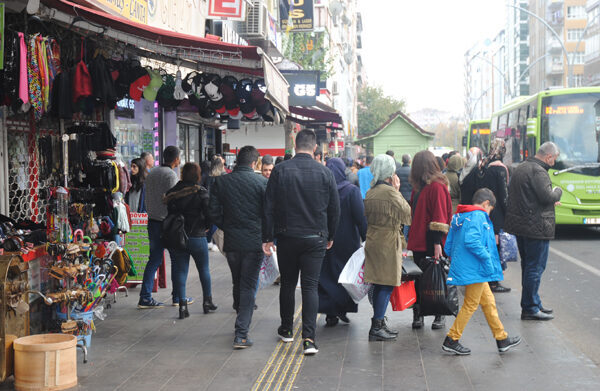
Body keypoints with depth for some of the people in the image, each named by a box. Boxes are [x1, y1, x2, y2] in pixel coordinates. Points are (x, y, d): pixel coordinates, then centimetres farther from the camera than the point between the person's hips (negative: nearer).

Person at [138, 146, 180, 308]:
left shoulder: (152, 173, 11)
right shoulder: (171, 175, -14)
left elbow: (148, 198, 15)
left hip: (152, 220, 7)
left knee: (154, 259, 8)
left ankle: (145, 297, 2)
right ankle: (178, 296, 13)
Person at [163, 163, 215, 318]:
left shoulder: (173, 192, -1)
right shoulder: (201, 192, -10)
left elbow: (169, 212, -3)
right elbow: (209, 213, -14)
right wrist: (206, 227, 3)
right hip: (197, 236, -2)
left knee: (181, 270, 7)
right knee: (204, 269, 14)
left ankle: (182, 304, 1)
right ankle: (207, 302, 21)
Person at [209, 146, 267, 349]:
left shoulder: (220, 182, 1)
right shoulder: (261, 181, -7)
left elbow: (214, 213, 1)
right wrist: (266, 236, 9)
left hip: (231, 242, 3)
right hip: (254, 241, -3)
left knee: (237, 284, 19)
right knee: (248, 286, 2)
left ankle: (242, 322, 34)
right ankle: (241, 334, -4)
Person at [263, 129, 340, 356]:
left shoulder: (280, 171, -4)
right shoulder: (324, 173, -3)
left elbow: (269, 207, -3)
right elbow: (335, 209, 3)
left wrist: (267, 237, 3)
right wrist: (330, 236, 16)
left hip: (287, 237, 1)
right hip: (315, 238, 0)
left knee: (288, 284, 15)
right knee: (310, 286, 1)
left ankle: (286, 330, 29)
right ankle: (308, 337, -9)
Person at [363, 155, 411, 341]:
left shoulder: (370, 192, 8)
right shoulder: (390, 192, -17)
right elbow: (406, 211, -8)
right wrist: (398, 190, 0)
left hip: (373, 240, 8)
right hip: (388, 242, -8)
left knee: (379, 284, 15)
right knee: (387, 285, -3)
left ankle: (379, 323, 23)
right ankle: (377, 327, -4)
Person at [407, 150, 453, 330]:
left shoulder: (437, 187, -12)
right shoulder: (419, 186, 13)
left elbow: (440, 216, -16)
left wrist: (437, 242, -19)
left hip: (431, 242, -8)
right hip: (419, 241, 8)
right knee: (420, 277, 9)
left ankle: (439, 316, 10)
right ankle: (418, 314, 13)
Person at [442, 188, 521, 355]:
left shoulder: (458, 217, 14)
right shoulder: (479, 216, -13)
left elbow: (448, 247, 13)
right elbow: (471, 241, -28)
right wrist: (487, 257, -18)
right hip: (475, 270, -10)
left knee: (488, 302, 15)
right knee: (471, 305, 0)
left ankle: (502, 340, 22)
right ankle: (451, 340, 5)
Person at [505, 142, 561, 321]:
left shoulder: (520, 169, 14)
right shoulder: (538, 171, -17)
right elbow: (547, 196, -25)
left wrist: (551, 201, 22)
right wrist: (558, 191, -3)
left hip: (519, 225, 10)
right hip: (536, 226, -10)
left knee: (528, 266, 17)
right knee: (535, 267, -3)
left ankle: (534, 303, 27)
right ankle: (530, 309, 1)